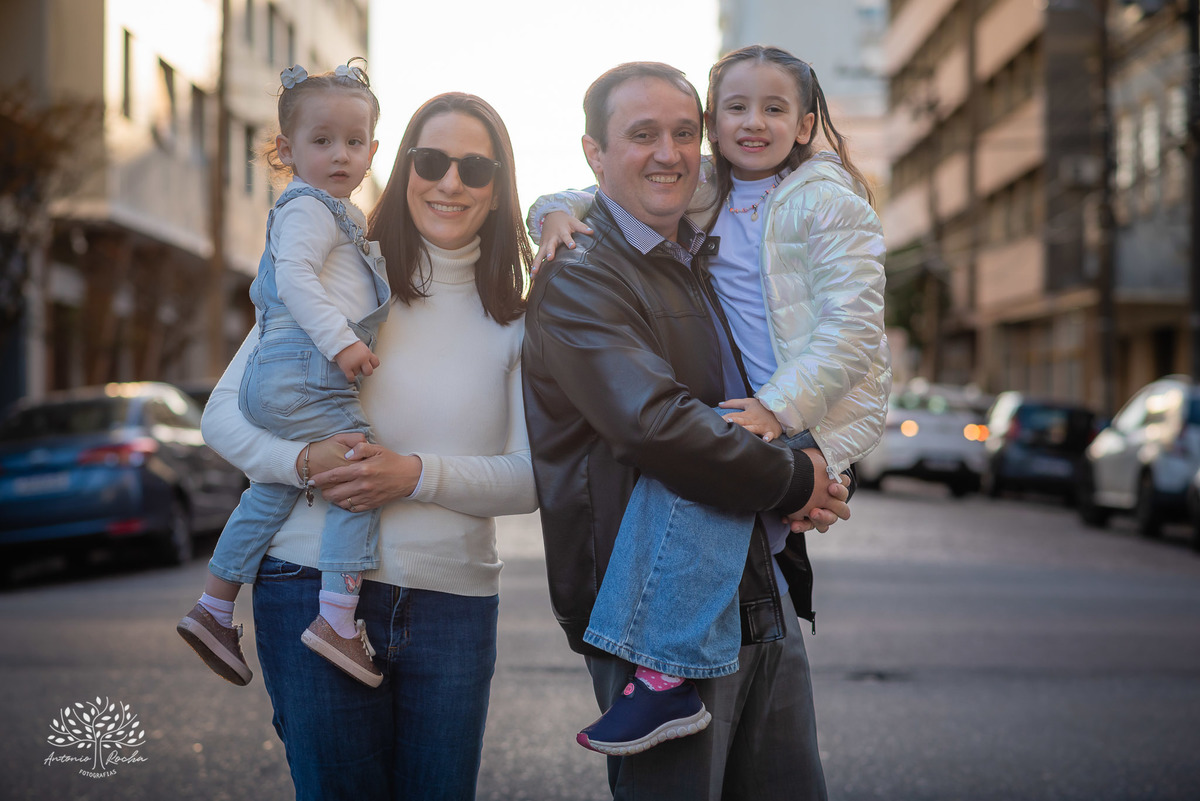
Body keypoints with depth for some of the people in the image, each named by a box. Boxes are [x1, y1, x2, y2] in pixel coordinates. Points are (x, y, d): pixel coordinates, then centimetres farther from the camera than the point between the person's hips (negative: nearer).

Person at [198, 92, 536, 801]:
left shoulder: (514, 321, 7)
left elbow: (530, 477, 0)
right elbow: (225, 413, 3)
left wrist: (417, 475, -15)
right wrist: (303, 460, -16)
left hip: (455, 602, 2)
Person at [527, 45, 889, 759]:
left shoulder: (827, 203, -5)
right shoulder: (703, 199, 14)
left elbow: (854, 327, -15)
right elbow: (613, 196, 23)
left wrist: (777, 407, -26)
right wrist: (558, 211, -1)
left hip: (826, 408, -8)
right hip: (759, 403, 8)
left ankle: (671, 673, -34)